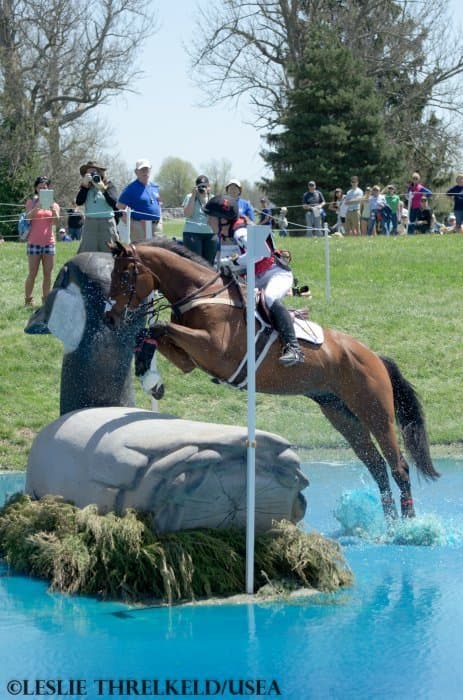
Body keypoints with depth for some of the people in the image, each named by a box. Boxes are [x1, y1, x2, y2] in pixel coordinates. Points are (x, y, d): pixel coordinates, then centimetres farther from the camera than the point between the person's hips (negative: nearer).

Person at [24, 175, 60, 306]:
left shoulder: (53, 204, 11)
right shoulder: (31, 202, 6)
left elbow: (56, 222, -1)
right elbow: (27, 218, -9)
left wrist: (52, 209, -18)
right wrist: (37, 207, -24)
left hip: (49, 242, 3)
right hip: (34, 242, -3)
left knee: (48, 274, 2)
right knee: (32, 273, -3)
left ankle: (46, 300, 8)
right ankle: (28, 300, 2)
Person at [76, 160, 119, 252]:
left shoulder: (108, 185, 3)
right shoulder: (85, 187, 10)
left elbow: (114, 203, -10)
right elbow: (79, 202, -5)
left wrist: (103, 189, -18)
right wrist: (85, 185, -10)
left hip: (107, 224, -2)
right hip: (90, 223, 2)